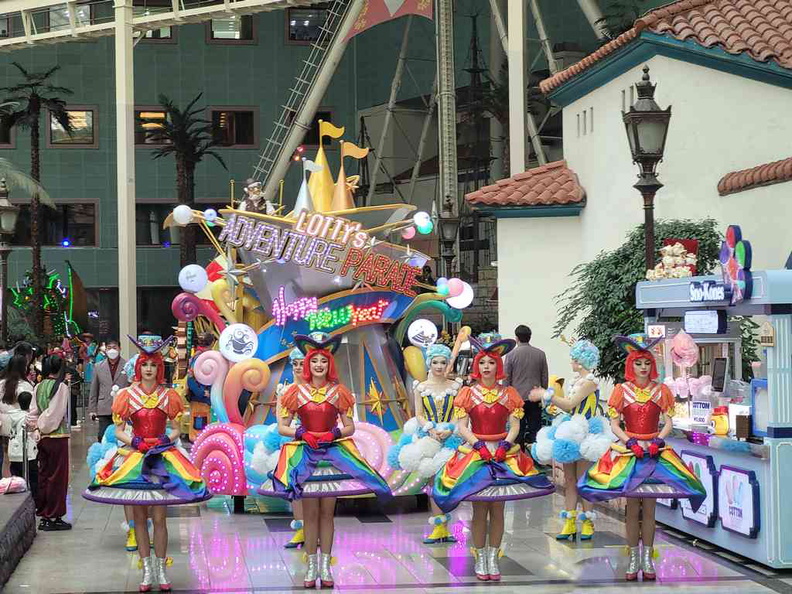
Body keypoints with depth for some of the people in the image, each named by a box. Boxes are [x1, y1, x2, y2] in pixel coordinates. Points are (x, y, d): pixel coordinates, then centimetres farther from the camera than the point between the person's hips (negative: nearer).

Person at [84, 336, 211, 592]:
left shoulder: (168, 396, 5)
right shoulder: (128, 395, 4)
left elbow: (176, 429, 9)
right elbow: (118, 431, 5)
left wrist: (166, 440, -9)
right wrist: (134, 441, -12)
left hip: (162, 456, -1)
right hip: (134, 456, 1)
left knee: (159, 516, -4)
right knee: (140, 516, 2)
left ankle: (161, 569, 4)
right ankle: (147, 570, 8)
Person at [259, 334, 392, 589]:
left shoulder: (339, 392, 4)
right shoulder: (296, 392, 2)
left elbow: (350, 427, 7)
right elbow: (282, 427, 3)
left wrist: (334, 433, -12)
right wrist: (302, 433, -14)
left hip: (333, 453, 1)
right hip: (305, 454, 0)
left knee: (327, 511, 2)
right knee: (310, 512, 0)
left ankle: (325, 565, 8)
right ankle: (312, 566, 7)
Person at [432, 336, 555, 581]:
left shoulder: (508, 394, 6)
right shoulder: (468, 394, 2)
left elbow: (515, 426, 1)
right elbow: (461, 427, -3)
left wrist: (505, 446, -15)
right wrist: (479, 445, -16)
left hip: (503, 453, 1)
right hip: (475, 451, -1)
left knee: (497, 509, 2)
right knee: (480, 510, -1)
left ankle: (493, 558, 9)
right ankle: (480, 559, 7)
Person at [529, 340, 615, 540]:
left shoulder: (590, 382, -12)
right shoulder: (578, 381, 15)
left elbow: (570, 404, -17)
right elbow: (570, 408, 12)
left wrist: (547, 395, -8)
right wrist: (546, 396, 10)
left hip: (583, 437, -9)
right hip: (571, 434, 9)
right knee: (569, 480, 7)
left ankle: (588, 523, 4)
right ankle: (569, 523, 9)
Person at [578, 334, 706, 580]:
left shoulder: (661, 391, 5)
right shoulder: (622, 390, 1)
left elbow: (668, 423, 3)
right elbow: (614, 424, -1)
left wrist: (658, 441, -14)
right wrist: (630, 442, -14)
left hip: (654, 449, 1)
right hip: (628, 449, -1)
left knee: (649, 508, 2)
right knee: (632, 508, 0)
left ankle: (647, 558, 8)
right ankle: (633, 558, 7)